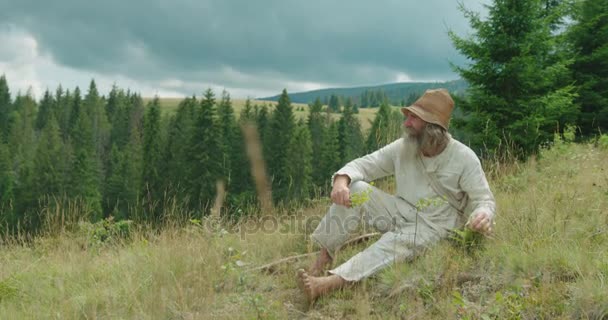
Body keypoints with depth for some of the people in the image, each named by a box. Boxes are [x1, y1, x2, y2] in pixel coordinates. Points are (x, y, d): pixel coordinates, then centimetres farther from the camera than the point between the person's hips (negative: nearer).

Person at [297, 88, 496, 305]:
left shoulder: (464, 158, -13)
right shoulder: (403, 147, -4)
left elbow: (484, 199, -11)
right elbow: (363, 165, -4)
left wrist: (483, 216, -37)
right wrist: (341, 180, -27)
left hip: (434, 226, -4)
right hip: (402, 212, 4)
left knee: (397, 241, -37)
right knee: (356, 188, -20)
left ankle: (330, 283, -50)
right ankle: (323, 258, -19)